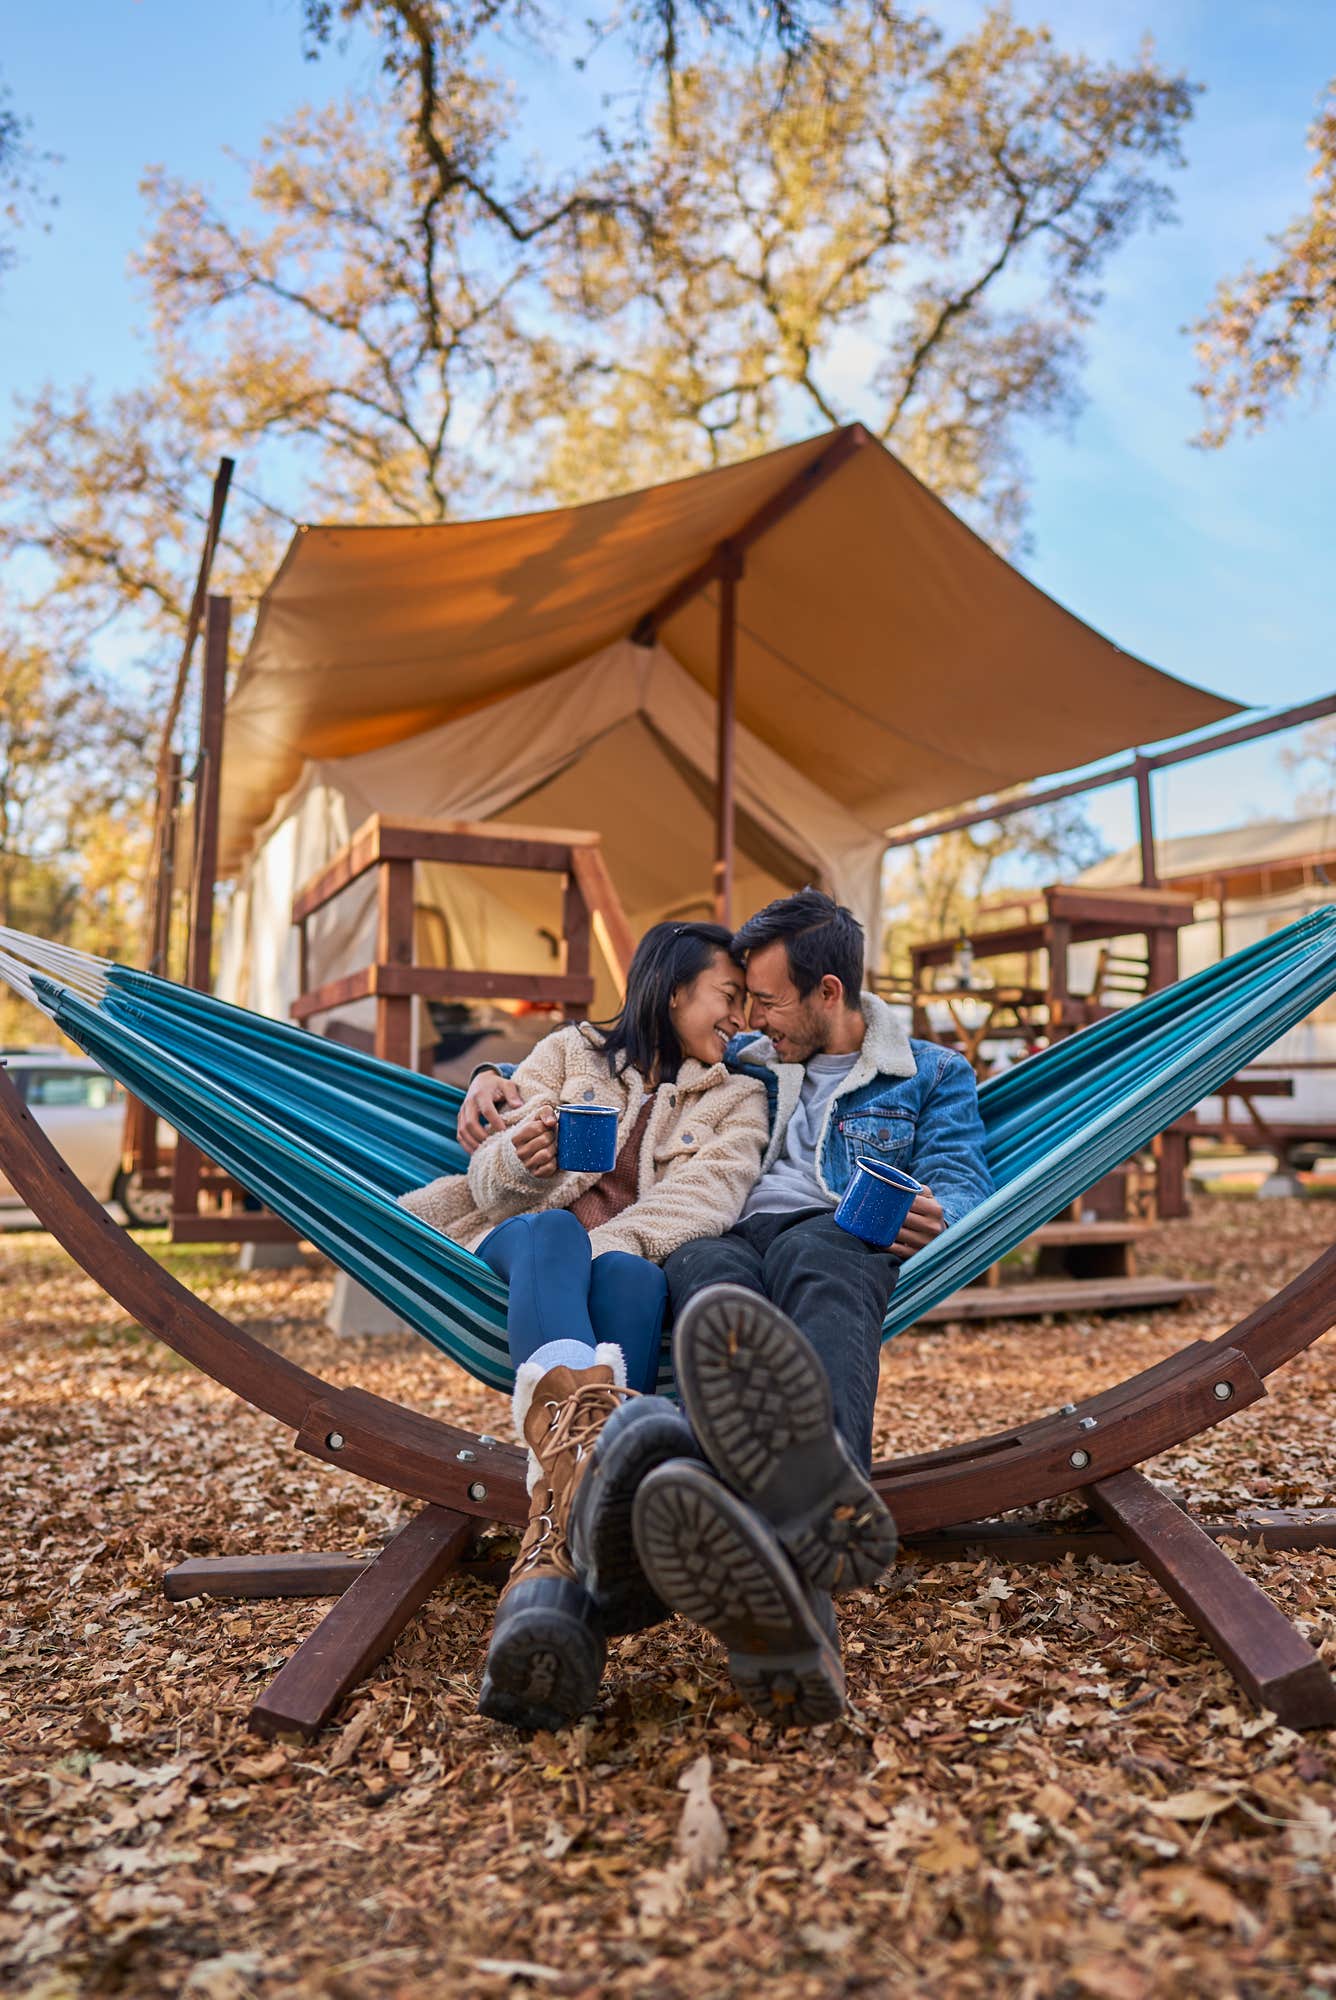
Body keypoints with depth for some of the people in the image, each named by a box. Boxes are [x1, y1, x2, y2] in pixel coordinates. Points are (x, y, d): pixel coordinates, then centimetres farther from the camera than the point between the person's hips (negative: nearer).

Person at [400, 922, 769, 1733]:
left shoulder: (738, 1096, 19)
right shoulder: (571, 1051, 18)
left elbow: (712, 1191, -3)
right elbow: (489, 1181, 8)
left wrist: (611, 1243, -22)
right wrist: (519, 1159, -18)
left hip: (644, 1270, 0)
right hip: (525, 1251, 1)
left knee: (627, 1273, -37)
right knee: (550, 1233, -36)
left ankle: (552, 1567, -63)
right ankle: (590, 1441, -70)